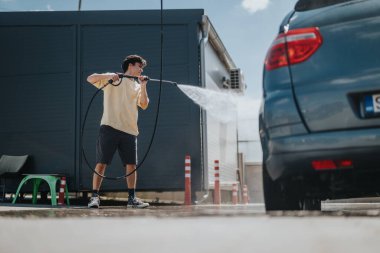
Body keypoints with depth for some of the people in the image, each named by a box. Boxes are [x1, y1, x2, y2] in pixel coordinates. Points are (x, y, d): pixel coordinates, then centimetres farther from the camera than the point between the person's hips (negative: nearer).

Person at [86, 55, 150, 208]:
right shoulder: (111, 79, 9)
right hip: (110, 127, -4)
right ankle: (95, 196, -2)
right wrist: (108, 76, -15)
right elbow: (90, 79, -1)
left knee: (131, 164, 2)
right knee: (101, 162, -6)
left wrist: (143, 86, -5)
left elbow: (144, 105, 5)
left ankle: (132, 198, 10)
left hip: (130, 130, 4)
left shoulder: (137, 86, 19)